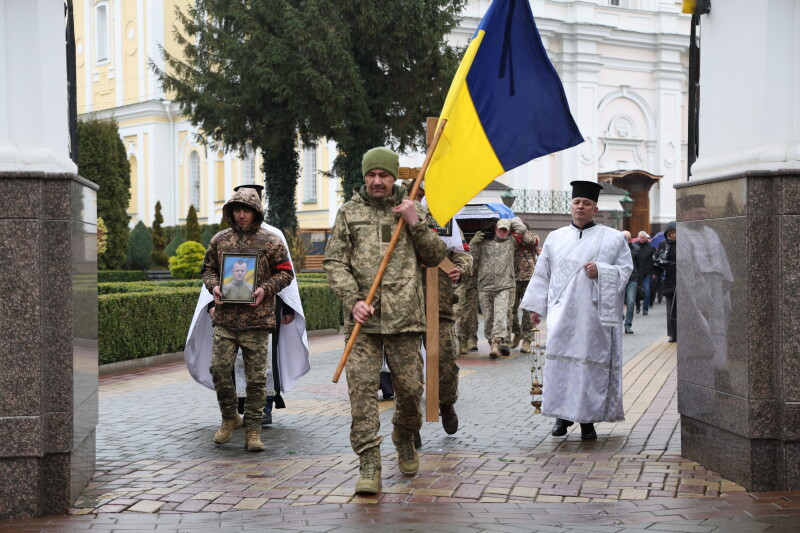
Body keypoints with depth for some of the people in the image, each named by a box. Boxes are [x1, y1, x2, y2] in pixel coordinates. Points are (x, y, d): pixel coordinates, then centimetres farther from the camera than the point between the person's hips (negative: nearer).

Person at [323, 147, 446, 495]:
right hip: (362, 318, -1)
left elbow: (435, 256, 9)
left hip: (404, 317, 1)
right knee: (362, 387, -8)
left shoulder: (413, 210, 12)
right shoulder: (349, 213, 9)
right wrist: (353, 300, -9)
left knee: (410, 387, 4)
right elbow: (334, 261, 4)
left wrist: (415, 223, -6)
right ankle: (369, 465, -6)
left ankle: (405, 439, 34)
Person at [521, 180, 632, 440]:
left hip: (595, 314, -2)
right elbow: (542, 274, 16)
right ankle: (563, 415, 5)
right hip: (562, 314, 2)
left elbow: (625, 269, 5)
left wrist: (601, 272, -13)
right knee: (561, 361, -6)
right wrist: (537, 307, 11)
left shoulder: (612, 238, 8)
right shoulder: (555, 238, 15)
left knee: (592, 362, -3)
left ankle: (588, 419, 5)